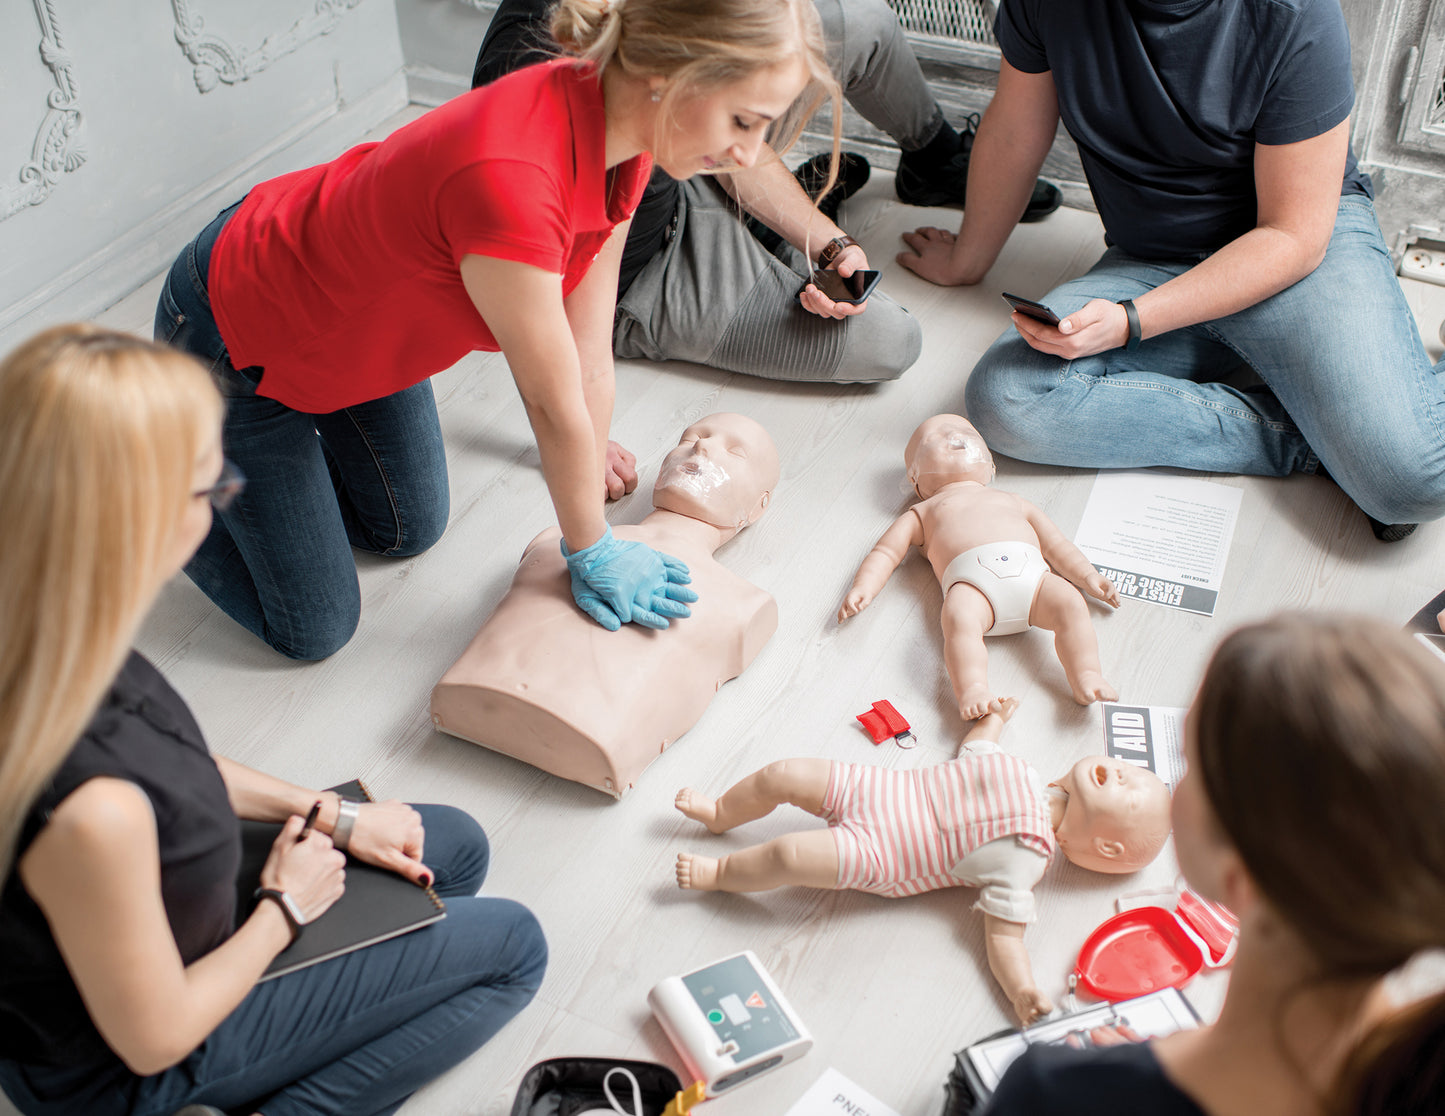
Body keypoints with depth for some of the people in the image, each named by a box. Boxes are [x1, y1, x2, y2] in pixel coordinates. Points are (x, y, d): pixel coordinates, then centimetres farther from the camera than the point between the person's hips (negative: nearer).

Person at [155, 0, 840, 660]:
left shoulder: (618, 134, -17)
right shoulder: (508, 179, -43)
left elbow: (589, 348, -4)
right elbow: (556, 404, -28)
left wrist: (587, 453, 7)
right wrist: (592, 552, -14)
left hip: (355, 324, 8)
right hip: (237, 350, -8)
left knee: (407, 530, 23)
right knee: (314, 630, 5)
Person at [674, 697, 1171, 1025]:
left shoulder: (1022, 858, -17)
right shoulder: (1016, 771, -1)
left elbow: (1004, 934, -19)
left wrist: (1023, 992, -34)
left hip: (877, 854, -5)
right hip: (872, 787, 6)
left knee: (790, 854, -21)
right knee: (779, 775, 1)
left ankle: (719, 873, 10)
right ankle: (719, 814, 30)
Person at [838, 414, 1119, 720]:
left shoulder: (1012, 501, 44)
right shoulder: (923, 512, 35)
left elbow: (1056, 544, 39)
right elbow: (886, 552, 23)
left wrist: (1088, 576, 23)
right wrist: (862, 589, 4)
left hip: (1031, 571, 3)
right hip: (973, 579, -3)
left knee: (1070, 603, -26)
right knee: (959, 617, -36)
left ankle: (1087, 678, -33)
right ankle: (973, 690, -49)